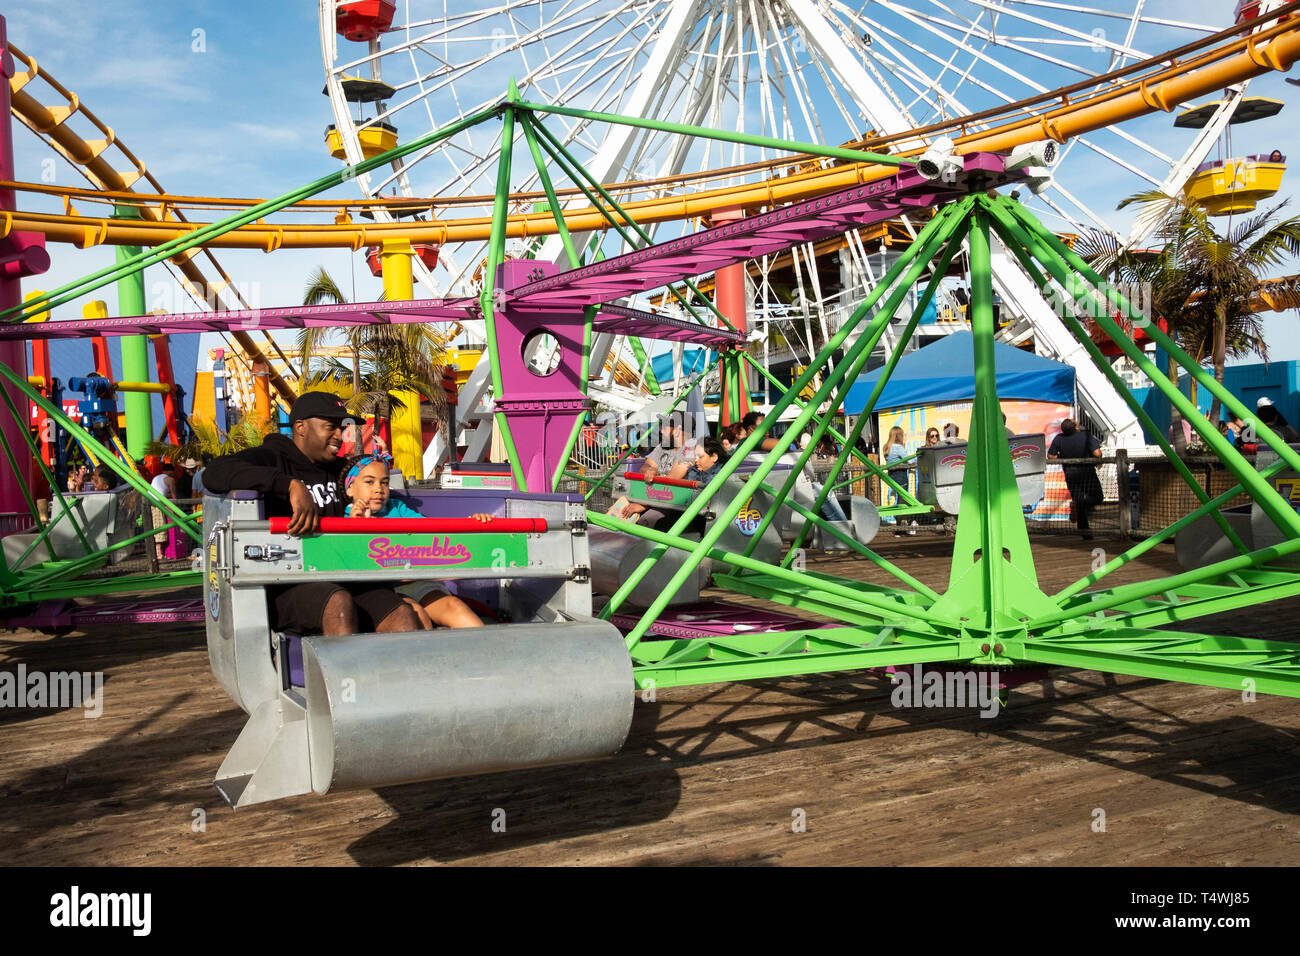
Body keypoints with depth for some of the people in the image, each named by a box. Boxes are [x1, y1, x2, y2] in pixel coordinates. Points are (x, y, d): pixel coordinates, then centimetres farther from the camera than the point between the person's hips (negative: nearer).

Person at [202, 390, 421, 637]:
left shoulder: (336, 469, 22)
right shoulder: (270, 458, 1)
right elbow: (214, 473, -21)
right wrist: (292, 485, -29)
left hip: (336, 581, 6)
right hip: (282, 587, -6)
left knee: (403, 616, -21)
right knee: (338, 602, -37)